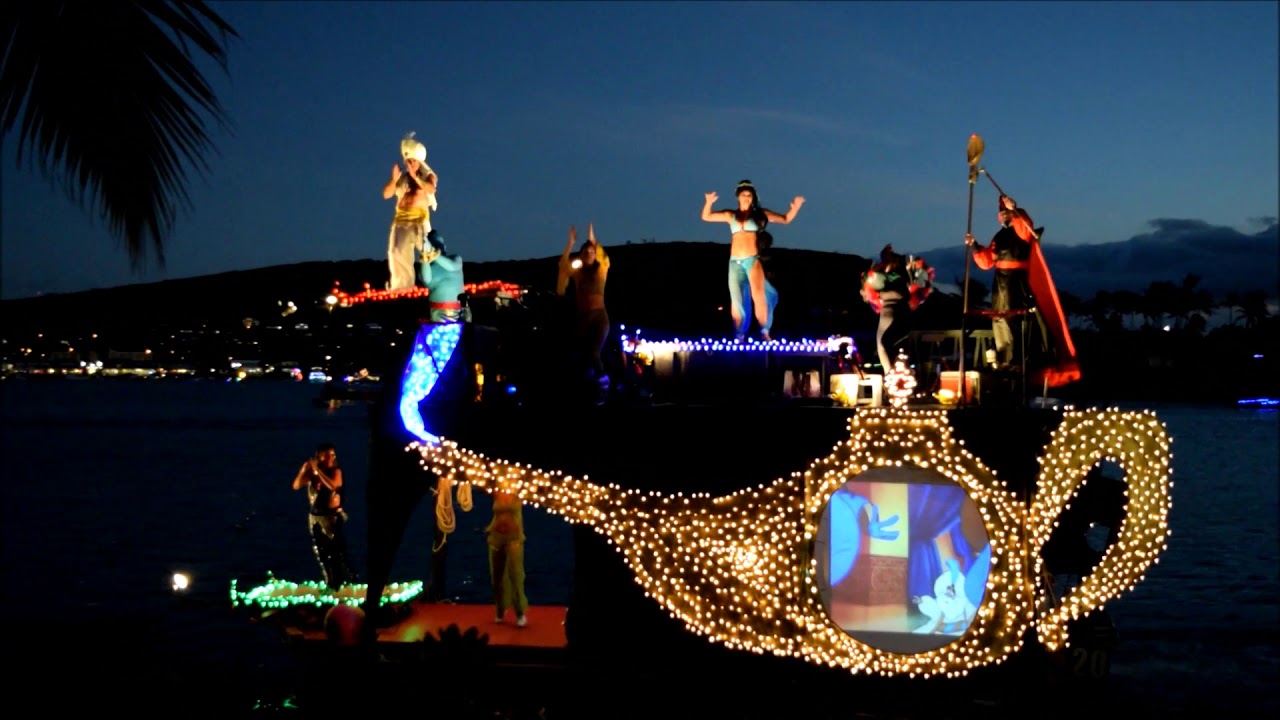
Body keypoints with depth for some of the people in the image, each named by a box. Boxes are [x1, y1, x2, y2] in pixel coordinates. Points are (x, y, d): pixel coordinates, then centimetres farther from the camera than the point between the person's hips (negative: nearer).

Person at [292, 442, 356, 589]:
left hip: (333, 516, -4)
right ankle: (331, 585, 21)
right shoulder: (310, 473, 3)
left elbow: (333, 486, -27)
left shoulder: (336, 472, -7)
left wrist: (318, 470, -24)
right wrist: (304, 469, -17)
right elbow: (296, 486, -6)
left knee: (338, 552, -9)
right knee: (322, 553, 11)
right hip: (314, 517, 5)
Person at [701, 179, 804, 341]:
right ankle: (739, 336, 10)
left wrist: (795, 207, -7)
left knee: (758, 296, -14)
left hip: (753, 260, -2)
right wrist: (709, 203, -8)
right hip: (735, 262, 2)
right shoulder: (731, 215, 12)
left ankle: (764, 332, -9)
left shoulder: (760, 214, 8)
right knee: (736, 300, 1)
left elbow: (785, 219, 9)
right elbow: (706, 217, 10)